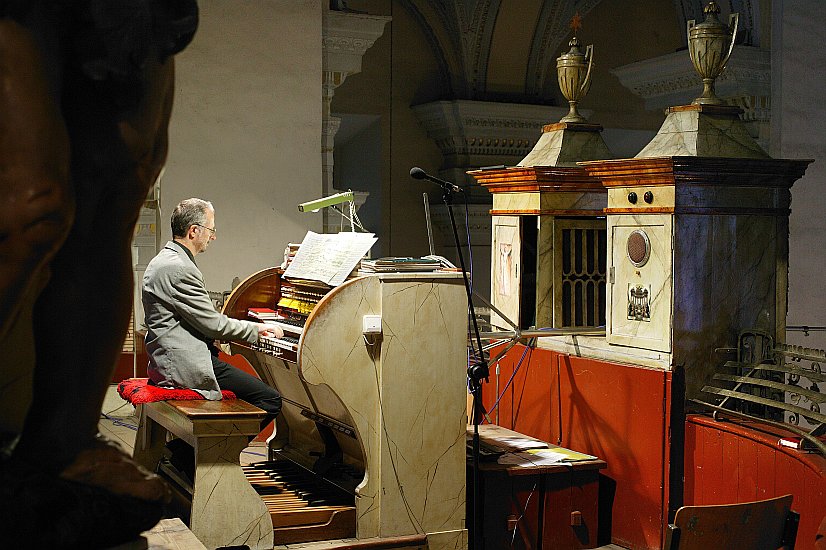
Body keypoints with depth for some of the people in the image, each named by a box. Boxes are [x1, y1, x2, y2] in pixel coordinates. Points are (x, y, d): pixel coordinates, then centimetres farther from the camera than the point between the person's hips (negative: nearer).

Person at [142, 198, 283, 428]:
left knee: (257, 386, 19)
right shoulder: (179, 269, -19)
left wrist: (252, 327, 15)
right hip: (187, 367, -11)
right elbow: (213, 324, -17)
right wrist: (256, 329, -1)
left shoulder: (166, 260, 16)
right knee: (271, 400, -12)